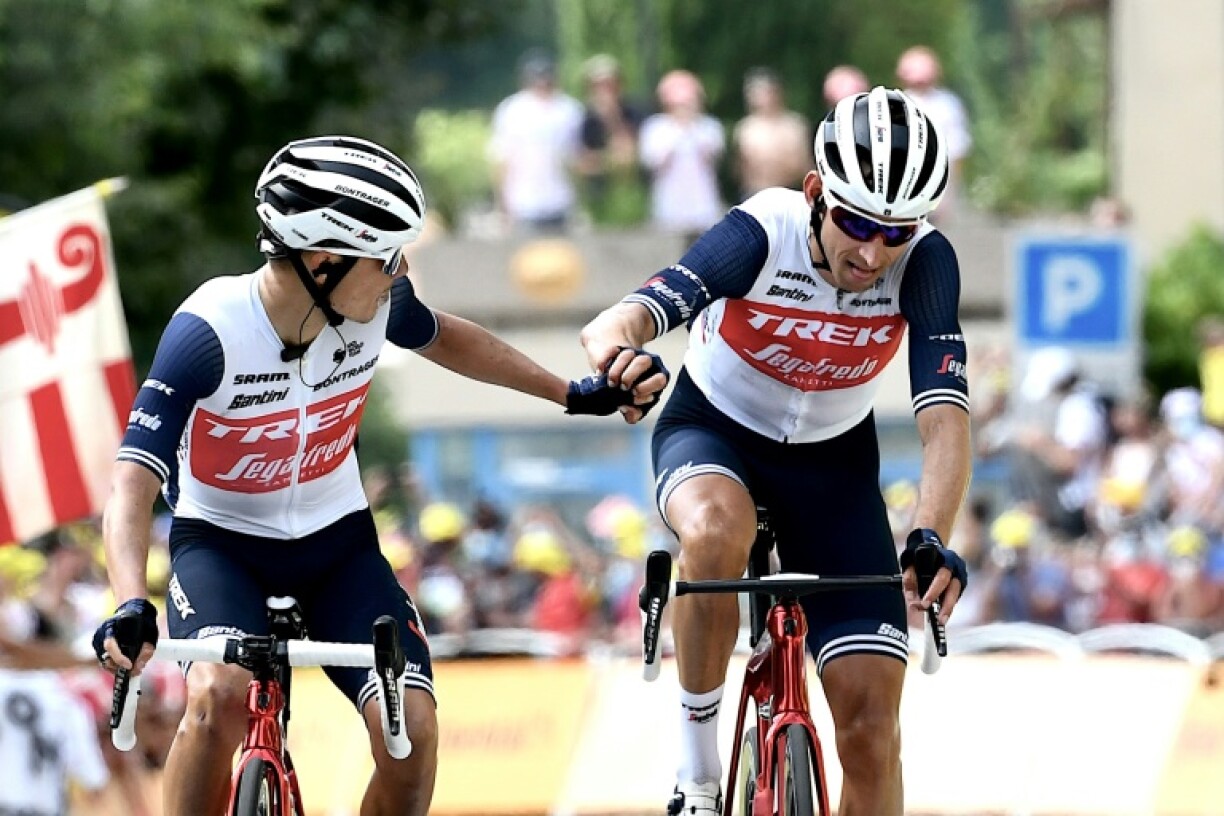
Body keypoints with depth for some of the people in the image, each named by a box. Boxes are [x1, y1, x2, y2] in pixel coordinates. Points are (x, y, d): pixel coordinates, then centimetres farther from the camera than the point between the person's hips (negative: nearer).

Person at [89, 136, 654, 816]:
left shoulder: (378, 304, -15)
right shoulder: (210, 332, -30)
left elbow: (443, 338, 10)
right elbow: (134, 483, -34)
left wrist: (573, 394, 14)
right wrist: (131, 606, -49)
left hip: (336, 538, 4)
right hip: (221, 539, -4)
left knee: (412, 728, -18)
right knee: (221, 696, -34)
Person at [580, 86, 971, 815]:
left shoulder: (925, 263, -23)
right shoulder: (762, 235, -29)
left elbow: (944, 415, -29)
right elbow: (612, 326, -40)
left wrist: (932, 539, -47)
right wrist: (618, 353, -65)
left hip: (832, 460, 2)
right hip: (714, 433, -2)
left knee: (871, 722, -9)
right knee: (717, 529, -40)